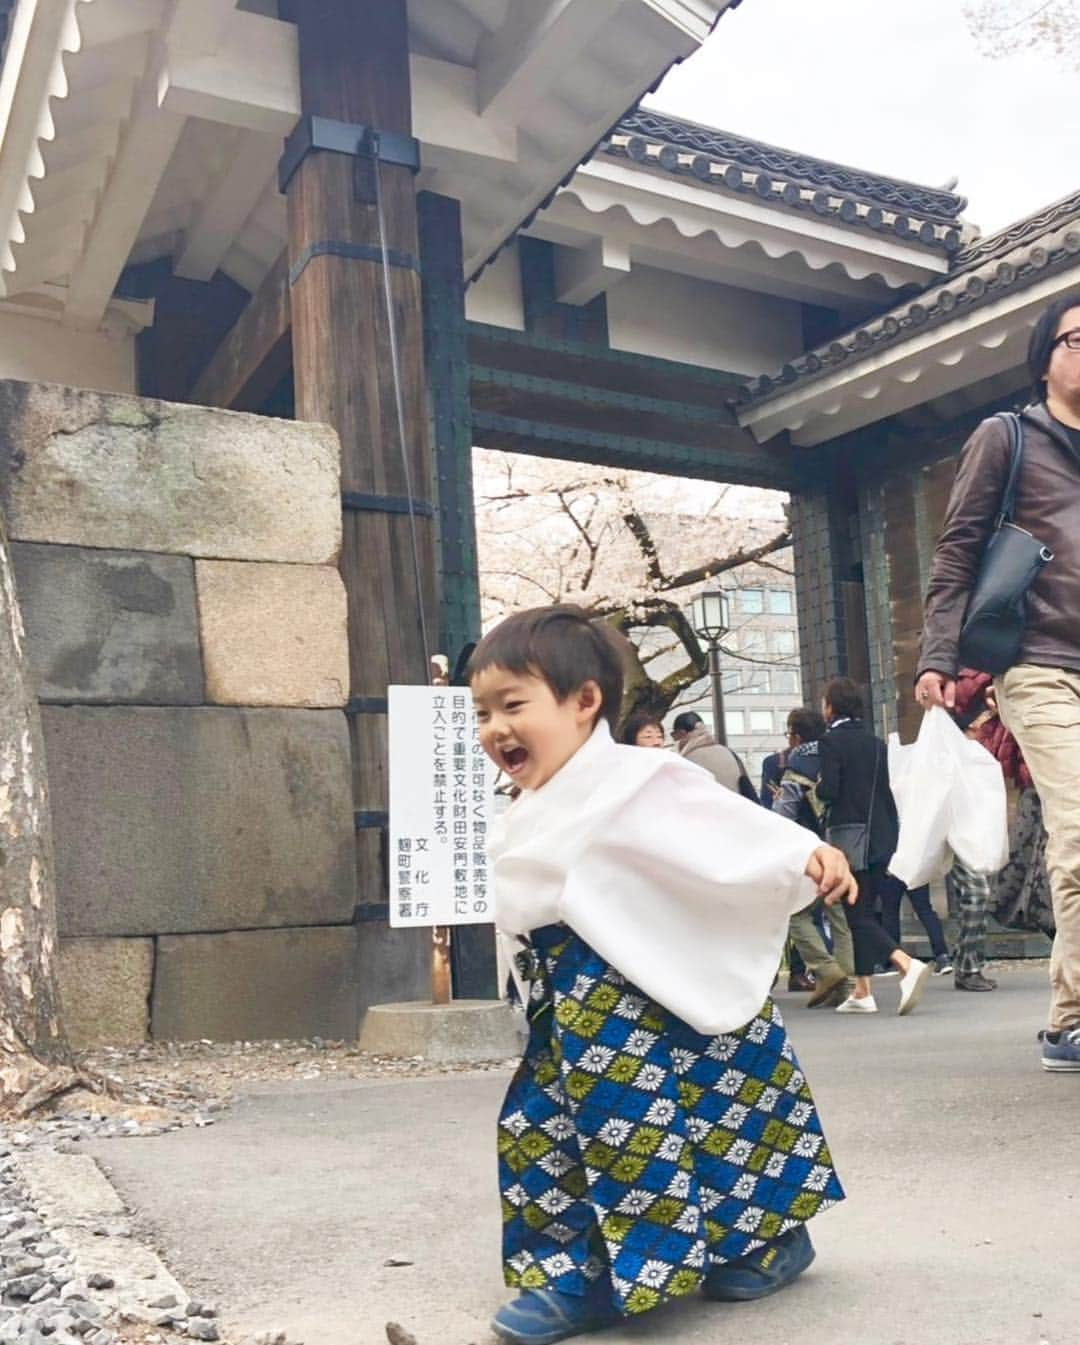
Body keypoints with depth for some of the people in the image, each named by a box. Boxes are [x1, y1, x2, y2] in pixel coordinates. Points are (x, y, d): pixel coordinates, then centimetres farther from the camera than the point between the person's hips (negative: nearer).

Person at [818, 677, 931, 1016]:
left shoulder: (830, 742, -10)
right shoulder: (875, 742, 11)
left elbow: (829, 791, -18)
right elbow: (885, 792, 13)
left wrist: (815, 786, 3)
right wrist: (892, 832, 18)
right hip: (881, 837, 7)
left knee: (858, 915, -5)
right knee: (863, 912, 13)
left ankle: (907, 965, -26)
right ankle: (862, 993, 15)